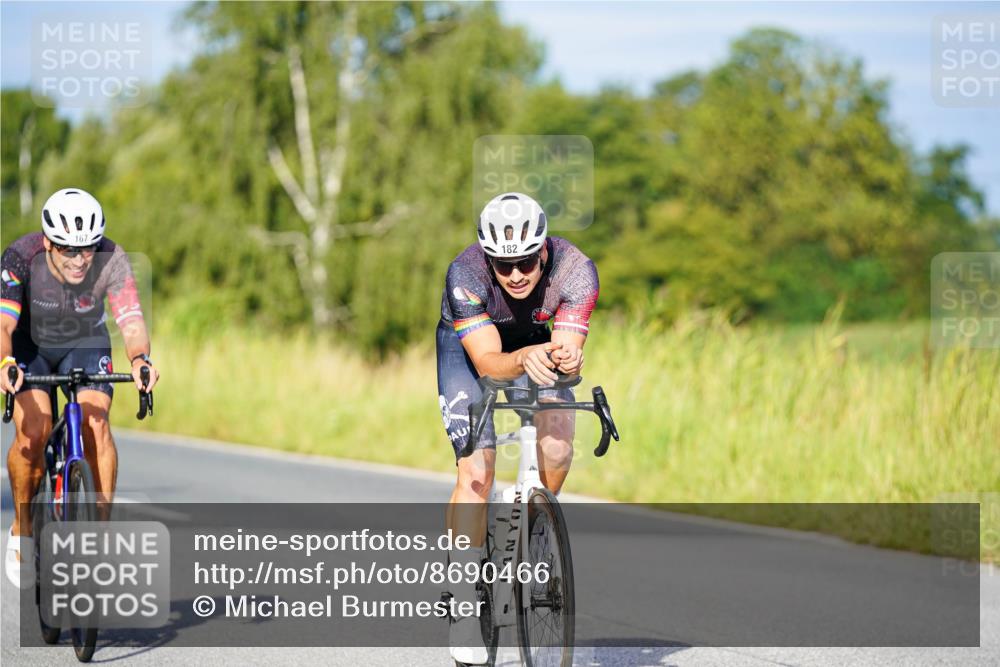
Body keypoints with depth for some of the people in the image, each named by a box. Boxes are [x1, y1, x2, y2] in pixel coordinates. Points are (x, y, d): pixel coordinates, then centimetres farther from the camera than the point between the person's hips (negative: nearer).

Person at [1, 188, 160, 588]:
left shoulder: (111, 259, -28)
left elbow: (131, 322, -36)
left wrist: (139, 359, -58)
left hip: (85, 345, 1)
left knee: (95, 422, -25)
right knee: (34, 432, -23)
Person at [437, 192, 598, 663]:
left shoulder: (575, 270, -32)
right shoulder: (466, 272, -36)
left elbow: (570, 351, -35)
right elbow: (488, 361, -40)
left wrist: (566, 359, -59)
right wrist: (525, 359, -61)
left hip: (535, 341, 2)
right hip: (467, 347, -2)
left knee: (557, 444, -24)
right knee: (477, 470, -20)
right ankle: (463, 604, -14)